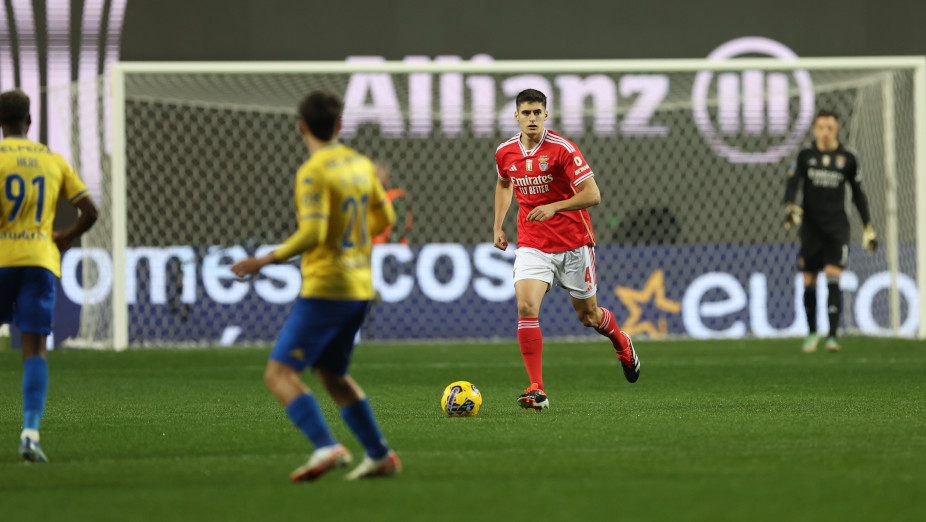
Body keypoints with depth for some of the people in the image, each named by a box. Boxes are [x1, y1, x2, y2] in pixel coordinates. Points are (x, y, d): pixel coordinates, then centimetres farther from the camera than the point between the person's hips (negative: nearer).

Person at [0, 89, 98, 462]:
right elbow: (90, 212, 9)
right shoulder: (53, 161, 11)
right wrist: (65, 238, 26)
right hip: (40, 260, 2)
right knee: (35, 349, -2)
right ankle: (30, 432, -17)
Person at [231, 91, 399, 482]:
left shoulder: (313, 173, -14)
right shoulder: (361, 164, 9)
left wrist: (266, 261, -18)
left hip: (325, 289, -8)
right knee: (331, 374, 23)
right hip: (360, 286, 8)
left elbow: (312, 233, -24)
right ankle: (379, 455, 21)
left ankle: (326, 447, -25)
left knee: (280, 373, -8)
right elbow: (385, 219, 20)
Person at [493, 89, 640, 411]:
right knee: (526, 307, -19)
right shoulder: (505, 153, 0)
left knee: (588, 315, 11)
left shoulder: (562, 149, -16)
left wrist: (553, 207, -28)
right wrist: (498, 226, 15)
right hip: (532, 245, 3)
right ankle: (536, 391, -18)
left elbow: (592, 195, -19)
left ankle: (622, 345, 47)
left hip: (573, 242, -3)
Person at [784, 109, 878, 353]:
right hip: (811, 227, 1)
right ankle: (812, 332, 25)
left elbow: (857, 193, 12)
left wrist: (868, 227, 12)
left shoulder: (848, 157, 3)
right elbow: (792, 183, -9)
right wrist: (790, 207, -30)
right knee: (809, 283, 4)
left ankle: (832, 336, -18)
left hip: (837, 227, -1)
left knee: (833, 279, -15)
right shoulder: (805, 156, 2)